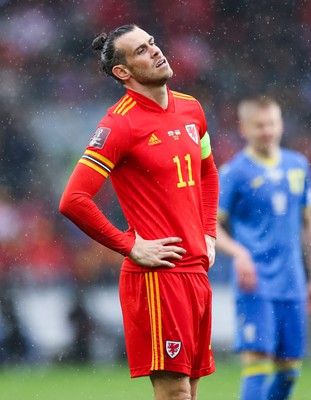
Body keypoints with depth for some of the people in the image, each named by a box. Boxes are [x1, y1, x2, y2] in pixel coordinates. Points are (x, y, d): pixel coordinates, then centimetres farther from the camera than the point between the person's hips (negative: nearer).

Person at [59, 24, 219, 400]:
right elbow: (73, 201, -17)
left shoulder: (191, 109, 12)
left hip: (196, 271, 7)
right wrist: (129, 246, -13)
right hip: (157, 275, -7)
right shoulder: (120, 124, -12)